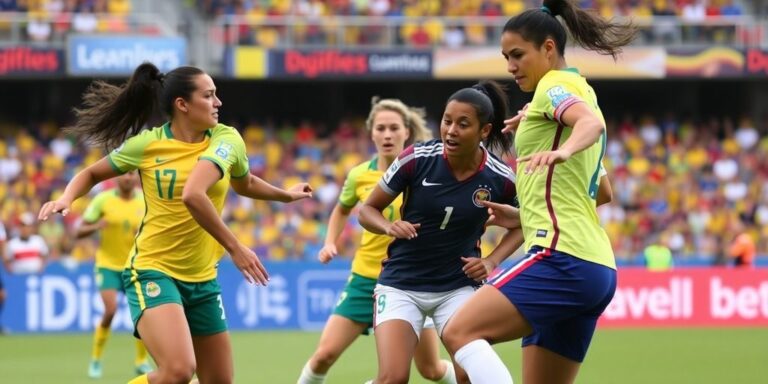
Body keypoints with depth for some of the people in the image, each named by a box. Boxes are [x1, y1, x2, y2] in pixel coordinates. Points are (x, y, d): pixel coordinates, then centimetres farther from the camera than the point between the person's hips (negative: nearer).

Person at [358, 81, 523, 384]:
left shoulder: (501, 179, -10)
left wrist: (492, 261, -5)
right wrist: (389, 227, -22)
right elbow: (368, 209, -1)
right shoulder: (417, 159, -14)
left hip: (459, 287, 1)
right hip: (401, 285, -1)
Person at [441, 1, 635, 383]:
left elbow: (592, 122, -25)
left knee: (460, 333, -21)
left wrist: (563, 150, -46)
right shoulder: (577, 93, 27)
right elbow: (602, 192, 37)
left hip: (562, 256, -10)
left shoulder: (556, 84, -1)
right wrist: (523, 215, 34)